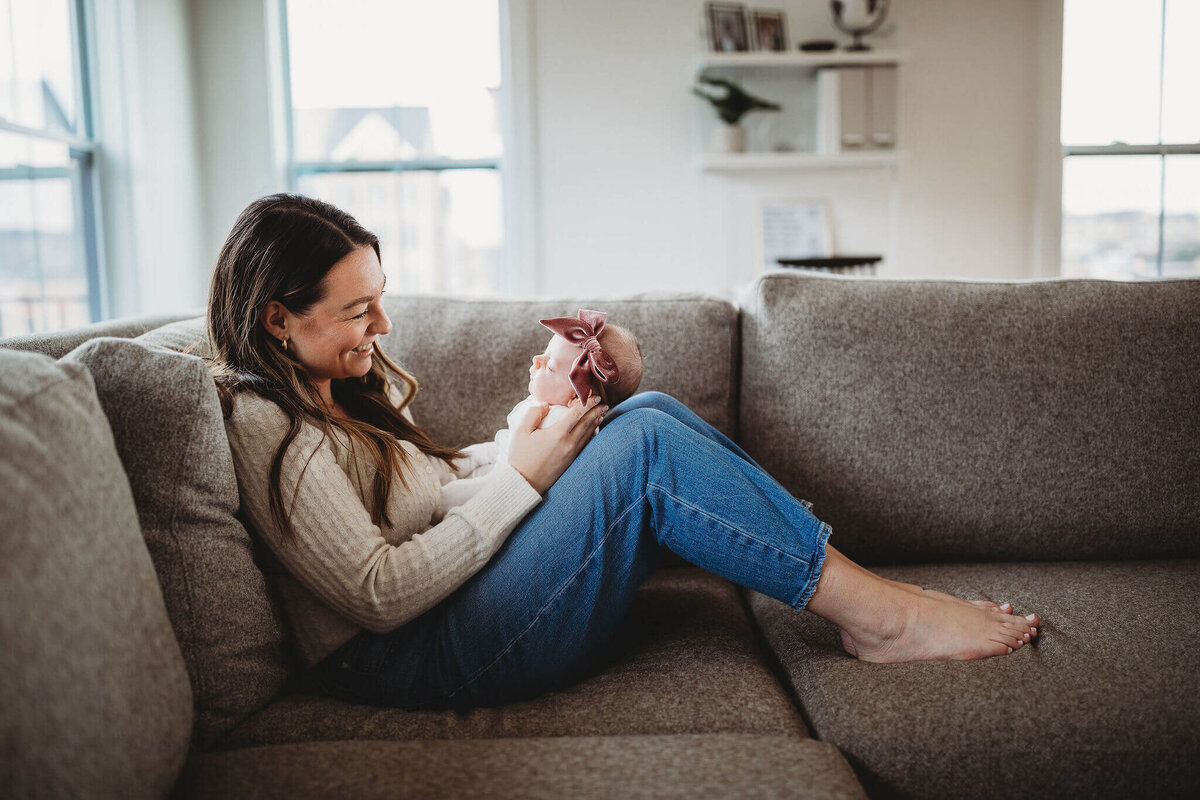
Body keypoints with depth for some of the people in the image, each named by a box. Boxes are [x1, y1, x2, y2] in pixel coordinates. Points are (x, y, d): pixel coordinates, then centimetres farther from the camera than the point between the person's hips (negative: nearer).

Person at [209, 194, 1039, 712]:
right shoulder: (267, 426, -15)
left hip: (453, 605, 9)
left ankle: (863, 588, -4)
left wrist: (534, 427, 3)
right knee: (645, 446, -21)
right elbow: (379, 594, -21)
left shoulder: (350, 383, 14)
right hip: (413, 661, -9)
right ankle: (878, 614, -12)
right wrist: (522, 478, -17)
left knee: (649, 413, -5)